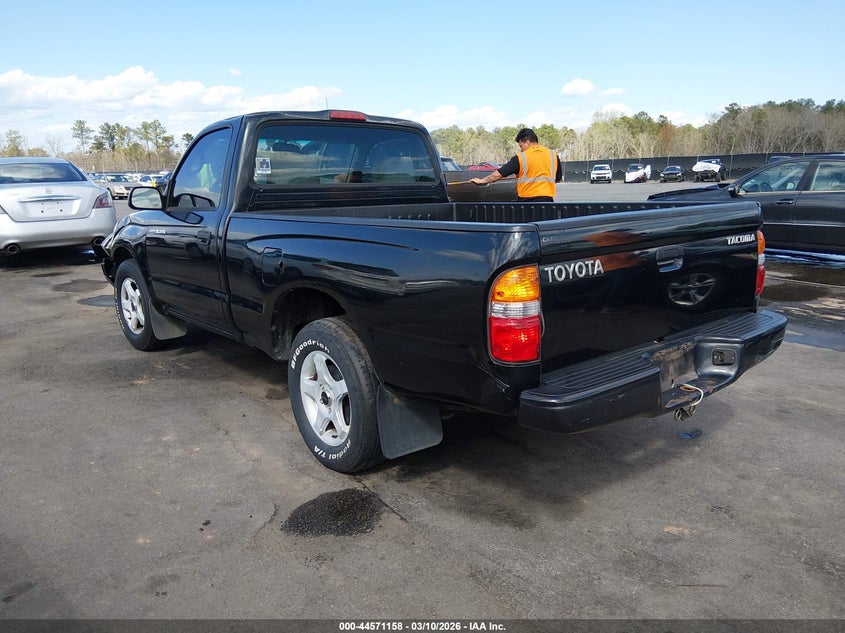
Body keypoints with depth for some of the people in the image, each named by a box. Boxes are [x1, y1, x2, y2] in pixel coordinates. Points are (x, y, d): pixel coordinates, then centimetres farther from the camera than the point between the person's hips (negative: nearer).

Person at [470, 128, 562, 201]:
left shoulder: (520, 158, -6)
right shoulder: (553, 155, 6)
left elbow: (499, 174, -4)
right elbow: (559, 179, 16)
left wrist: (482, 180, 8)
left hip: (526, 200, -3)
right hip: (547, 200, 3)